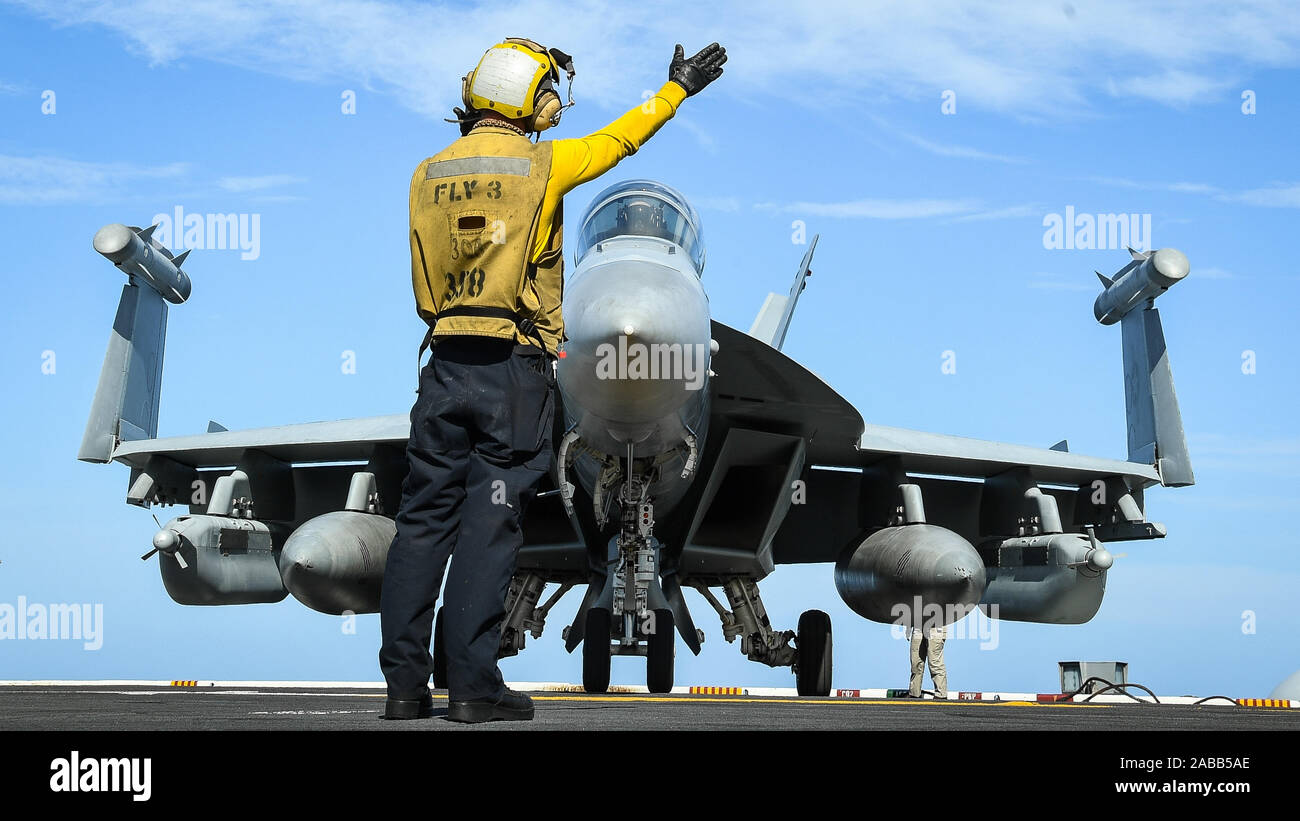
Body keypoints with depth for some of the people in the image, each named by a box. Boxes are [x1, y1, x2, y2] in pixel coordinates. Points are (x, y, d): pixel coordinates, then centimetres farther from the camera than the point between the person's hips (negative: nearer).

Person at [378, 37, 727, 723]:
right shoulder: (541, 165, -3)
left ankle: (404, 683, 7)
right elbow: (618, 140, 12)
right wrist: (678, 88, 24)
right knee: (490, 523, -2)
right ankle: (470, 685, -1)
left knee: (423, 518, 6)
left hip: (445, 364, 4)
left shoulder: (428, 174, 8)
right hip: (515, 368, -4)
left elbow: (424, 283, 15)